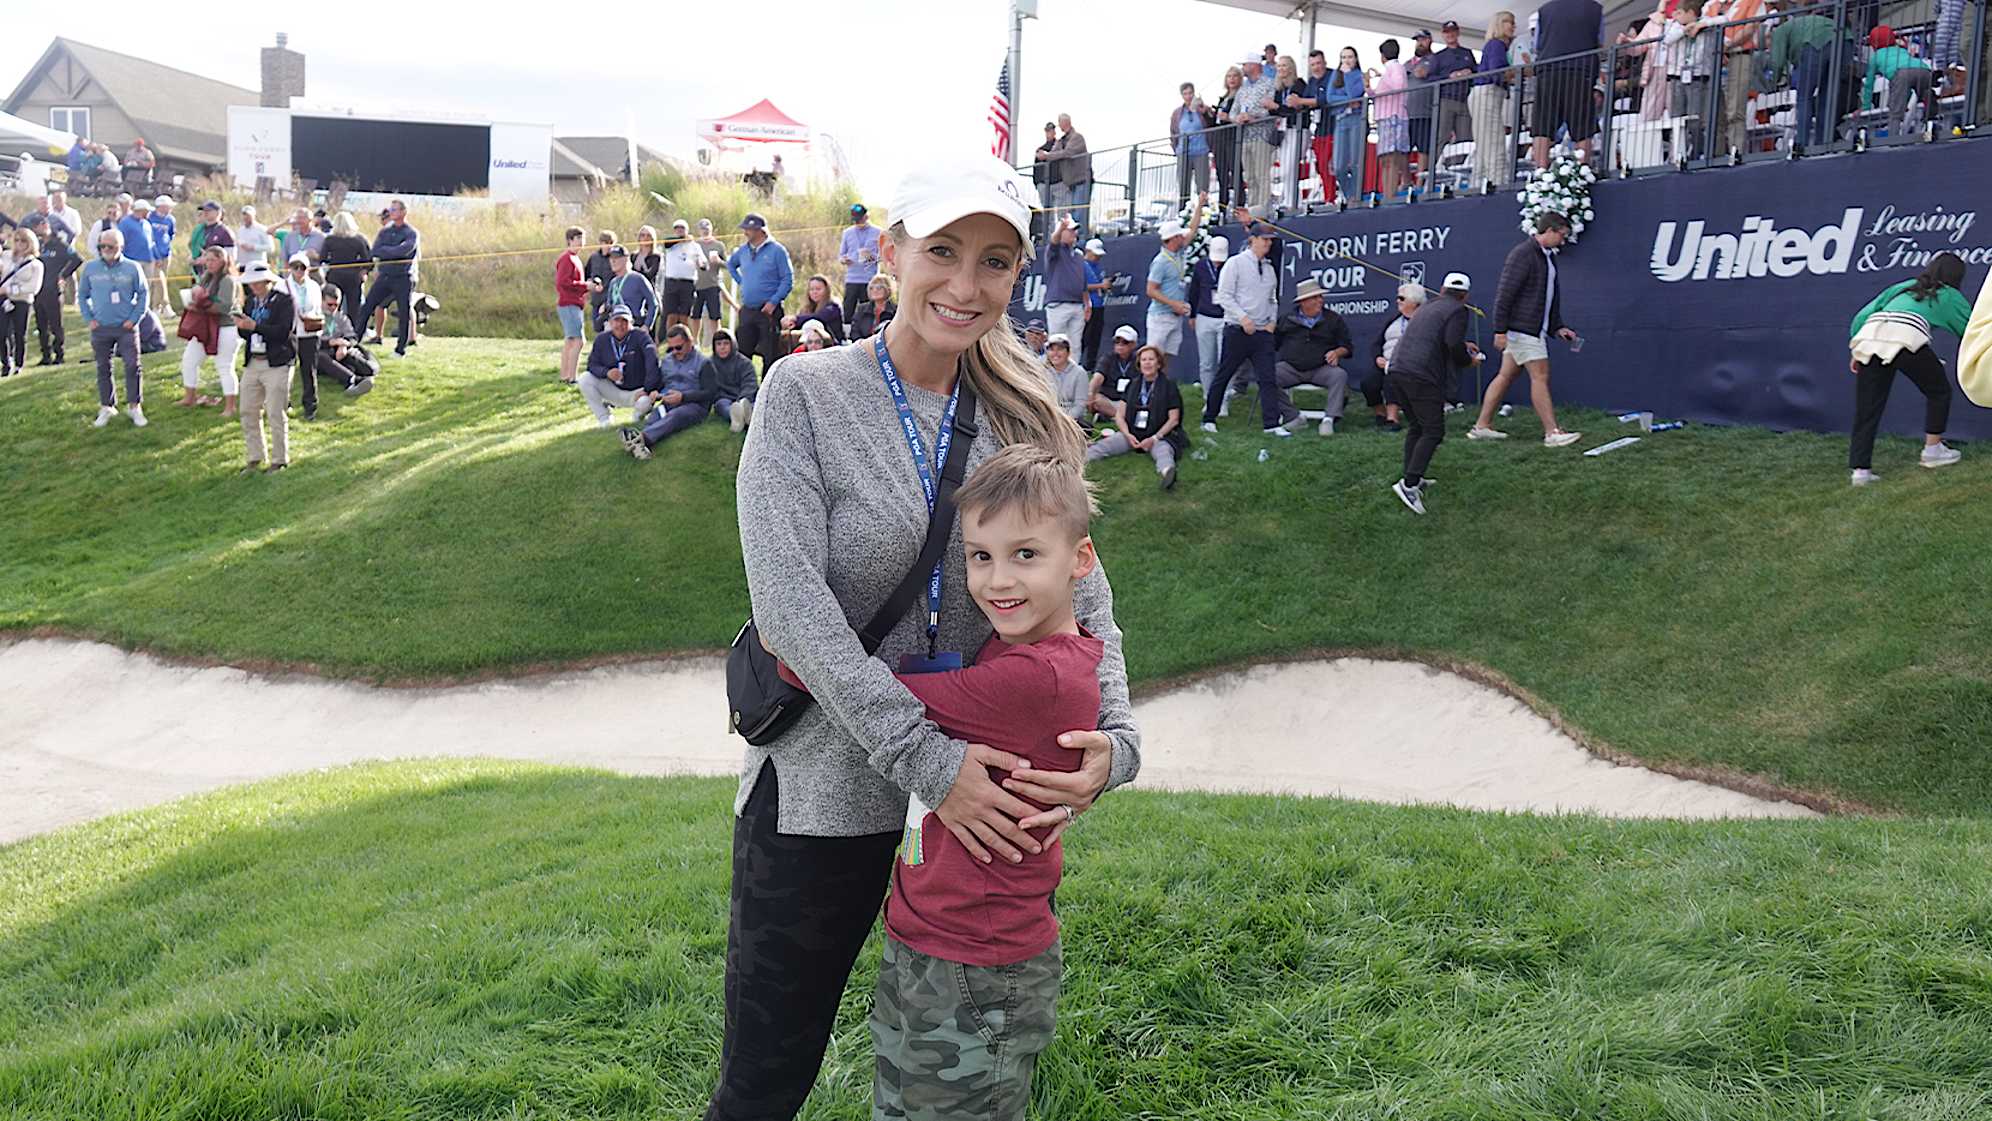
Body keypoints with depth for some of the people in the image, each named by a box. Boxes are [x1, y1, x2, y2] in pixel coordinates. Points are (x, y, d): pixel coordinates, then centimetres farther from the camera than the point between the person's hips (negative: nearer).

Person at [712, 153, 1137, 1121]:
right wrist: (924, 756, -24)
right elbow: (790, 601, -18)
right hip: (826, 791, -3)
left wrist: (1113, 735, -18)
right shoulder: (807, 394, -9)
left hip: (985, 799, 4)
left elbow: (1081, 588, 0)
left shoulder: (1026, 417, 4)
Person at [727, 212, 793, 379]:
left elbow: (788, 280, -9)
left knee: (769, 355, -2)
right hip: (747, 311, 6)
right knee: (742, 353, 8)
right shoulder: (743, 251, 10)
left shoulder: (777, 250, -8)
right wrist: (740, 281, 16)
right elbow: (730, 264, 31)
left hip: (768, 311, -6)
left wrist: (774, 302, -17)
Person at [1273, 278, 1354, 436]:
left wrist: (1337, 352, -11)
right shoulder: (1288, 320, 12)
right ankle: (1292, 416, -17)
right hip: (1290, 368, 0)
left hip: (1321, 368, 0)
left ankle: (1329, 418, -29)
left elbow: (1347, 346, 12)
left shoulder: (1333, 320, 11)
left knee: (1340, 375, -31)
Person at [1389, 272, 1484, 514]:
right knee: (1433, 431, -6)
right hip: (1422, 376, -8)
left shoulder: (1428, 308, 24)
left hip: (1397, 370, 8)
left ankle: (1412, 478, 23)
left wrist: (1462, 345, 47)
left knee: (1416, 426, 21)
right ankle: (1409, 484, -18)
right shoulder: (1458, 310, 0)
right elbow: (1453, 345, -14)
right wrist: (1468, 360, 5)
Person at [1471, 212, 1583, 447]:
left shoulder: (1548, 256, 16)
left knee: (1506, 376, 10)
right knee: (1540, 376, -9)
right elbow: (1505, 294, -17)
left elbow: (1552, 296, 25)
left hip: (1535, 328, 9)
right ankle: (1552, 433, -8)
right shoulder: (1522, 255, -14)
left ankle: (1482, 426, 15)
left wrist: (1557, 327, 18)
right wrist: (1500, 330, -20)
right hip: (1522, 328, -9)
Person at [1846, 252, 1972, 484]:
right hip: (1906, 337, -4)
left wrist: (1856, 352, 28)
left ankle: (1860, 469, 2)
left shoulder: (1902, 287, 35)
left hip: (1868, 336, 4)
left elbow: (1862, 316, 24)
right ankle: (1932, 450, 26)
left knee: (1866, 409, 8)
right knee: (1939, 391, 21)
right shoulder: (1951, 297, 27)